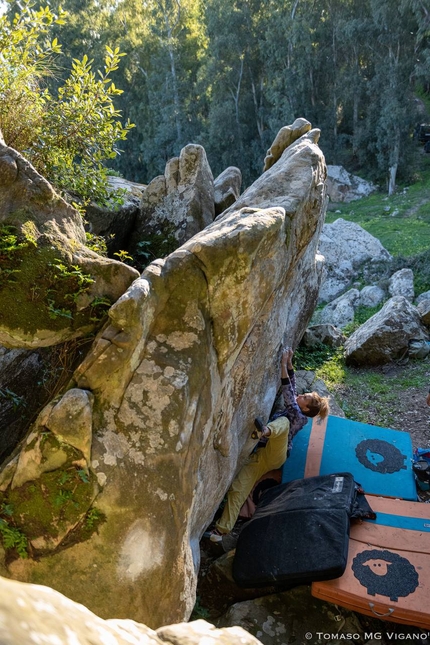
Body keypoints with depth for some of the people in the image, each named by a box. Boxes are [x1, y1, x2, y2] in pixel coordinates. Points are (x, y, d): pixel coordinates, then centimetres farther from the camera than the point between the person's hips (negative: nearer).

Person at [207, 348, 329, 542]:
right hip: (259, 455, 8)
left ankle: (266, 430, -68)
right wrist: (289, 362, 9)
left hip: (273, 455, -8)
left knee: (282, 422, -33)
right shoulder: (292, 409, 23)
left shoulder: (300, 418, 0)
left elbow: (288, 395, -13)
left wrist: (284, 364, -16)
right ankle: (222, 529, -17)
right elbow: (292, 386, 22)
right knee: (237, 488, -12)